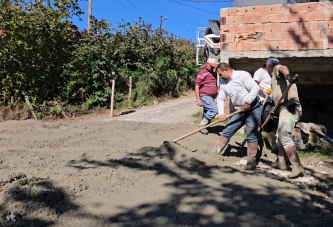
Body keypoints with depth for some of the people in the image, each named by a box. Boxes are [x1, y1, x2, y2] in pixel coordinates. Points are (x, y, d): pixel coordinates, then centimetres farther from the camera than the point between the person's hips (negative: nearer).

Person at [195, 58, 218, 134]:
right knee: (214, 109, -19)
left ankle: (203, 127, 19)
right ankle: (202, 124, -7)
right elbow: (197, 86, -13)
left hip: (212, 97, 8)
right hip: (205, 96, -8)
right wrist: (198, 99, -17)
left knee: (207, 113, 10)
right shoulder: (202, 73, -9)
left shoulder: (213, 73, 17)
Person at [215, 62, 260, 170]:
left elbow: (255, 88, -22)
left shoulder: (242, 75, -14)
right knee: (226, 132, 5)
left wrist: (247, 102, -27)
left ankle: (252, 161, -1)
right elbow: (220, 99, 9)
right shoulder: (224, 84, 8)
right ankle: (216, 153, 14)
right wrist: (221, 113, -6)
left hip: (253, 109, -7)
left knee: (251, 136, -8)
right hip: (239, 112, 7)